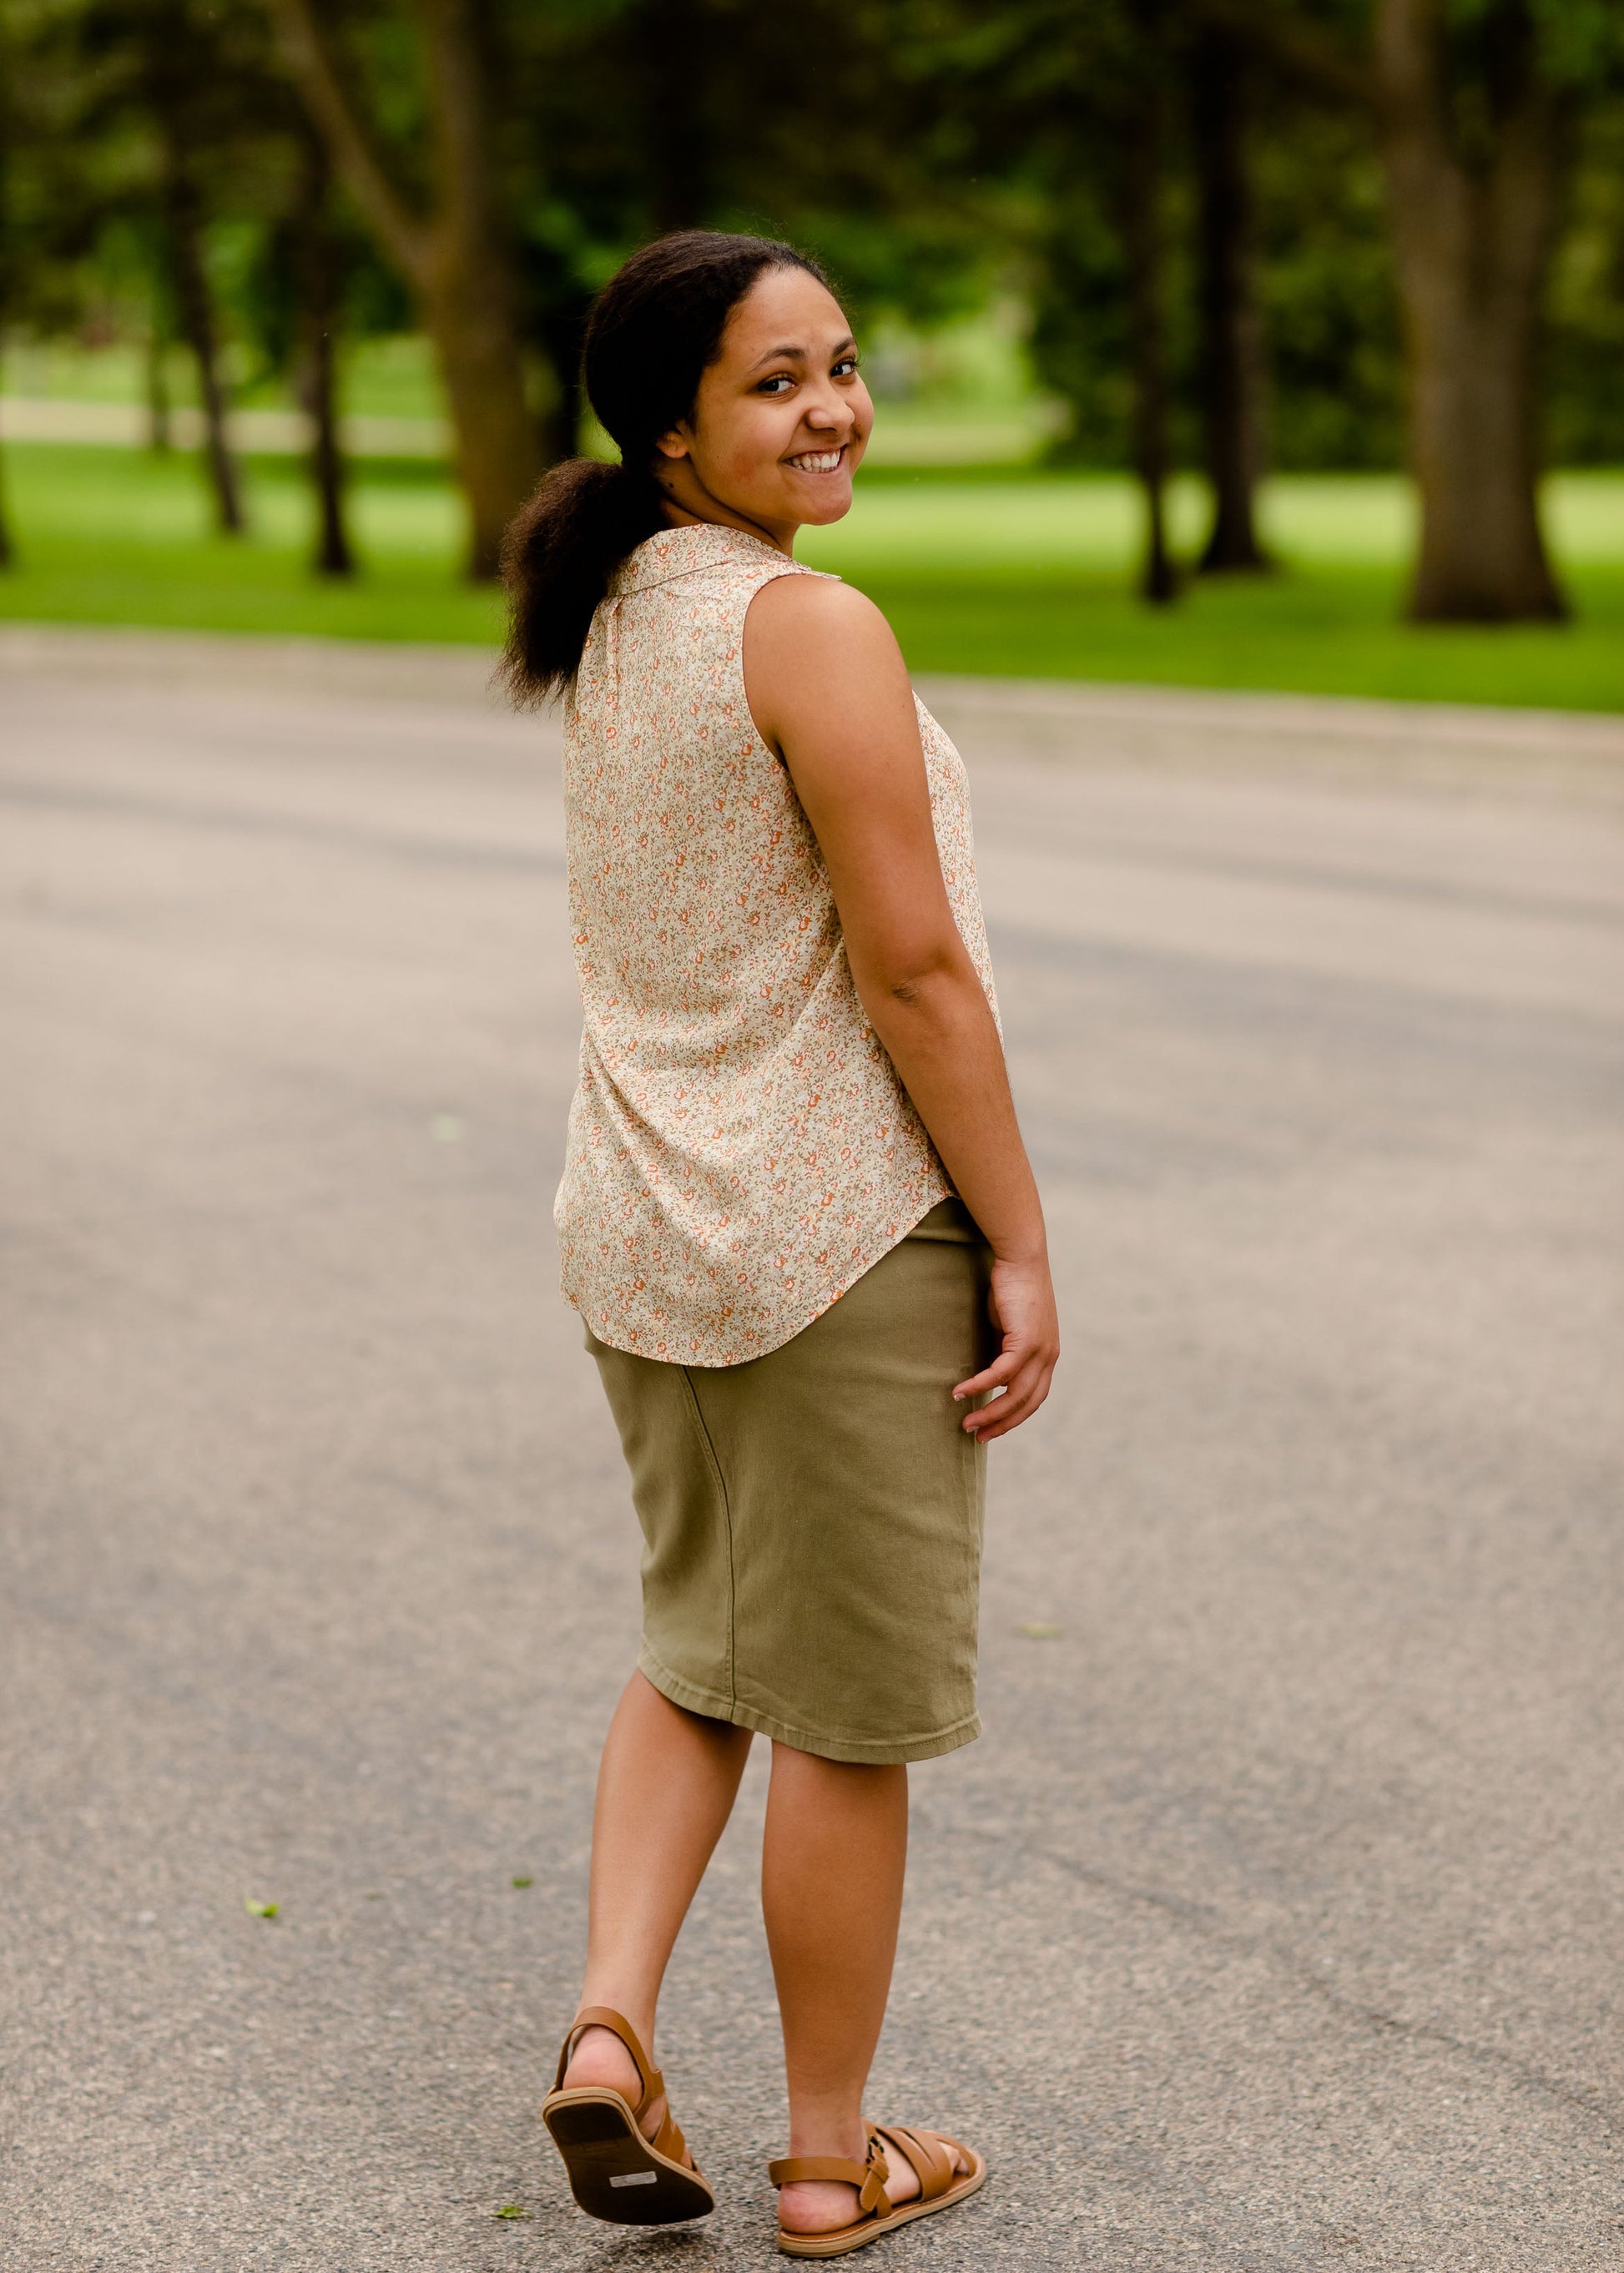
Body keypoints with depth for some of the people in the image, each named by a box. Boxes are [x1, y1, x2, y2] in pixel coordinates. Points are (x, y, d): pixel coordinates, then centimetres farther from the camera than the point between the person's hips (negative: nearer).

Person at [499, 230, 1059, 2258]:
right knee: (847, 1711, 6)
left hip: (639, 1231, 8)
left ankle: (610, 2019, 10)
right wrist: (1019, 1246, -12)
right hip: (842, 1236, -8)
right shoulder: (814, 629, -17)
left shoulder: (608, 625, 8)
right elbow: (915, 971, -19)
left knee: (698, 1647, 24)